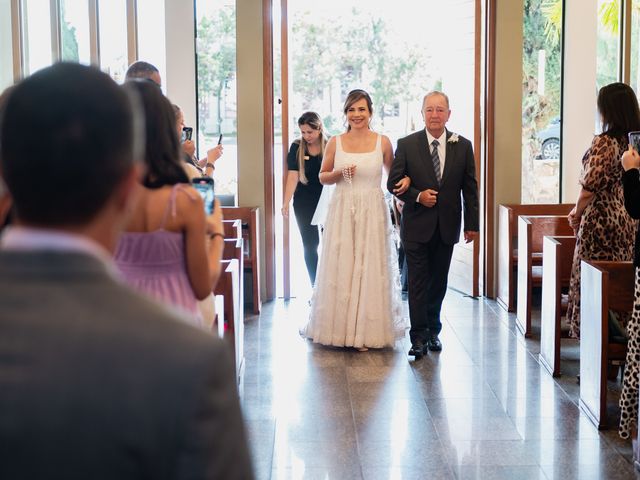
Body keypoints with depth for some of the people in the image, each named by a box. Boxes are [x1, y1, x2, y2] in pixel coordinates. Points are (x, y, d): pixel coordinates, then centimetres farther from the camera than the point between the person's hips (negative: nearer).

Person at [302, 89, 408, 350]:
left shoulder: (382, 142, 1)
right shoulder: (335, 143, 3)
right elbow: (322, 176, 10)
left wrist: (405, 183, -7)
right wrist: (340, 174, -9)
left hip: (372, 213, -1)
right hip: (342, 212, 1)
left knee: (371, 267, 2)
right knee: (340, 267, 4)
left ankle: (367, 330, 12)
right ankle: (339, 327, 16)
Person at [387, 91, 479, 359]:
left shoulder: (463, 146, 3)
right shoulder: (407, 144, -3)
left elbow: (469, 188, 6)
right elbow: (393, 183, 0)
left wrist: (472, 224, 4)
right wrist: (417, 196, -16)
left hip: (447, 226, 2)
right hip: (417, 226, -2)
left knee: (439, 282, 11)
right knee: (418, 283, -2)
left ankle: (433, 331, 24)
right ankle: (419, 337, 1)